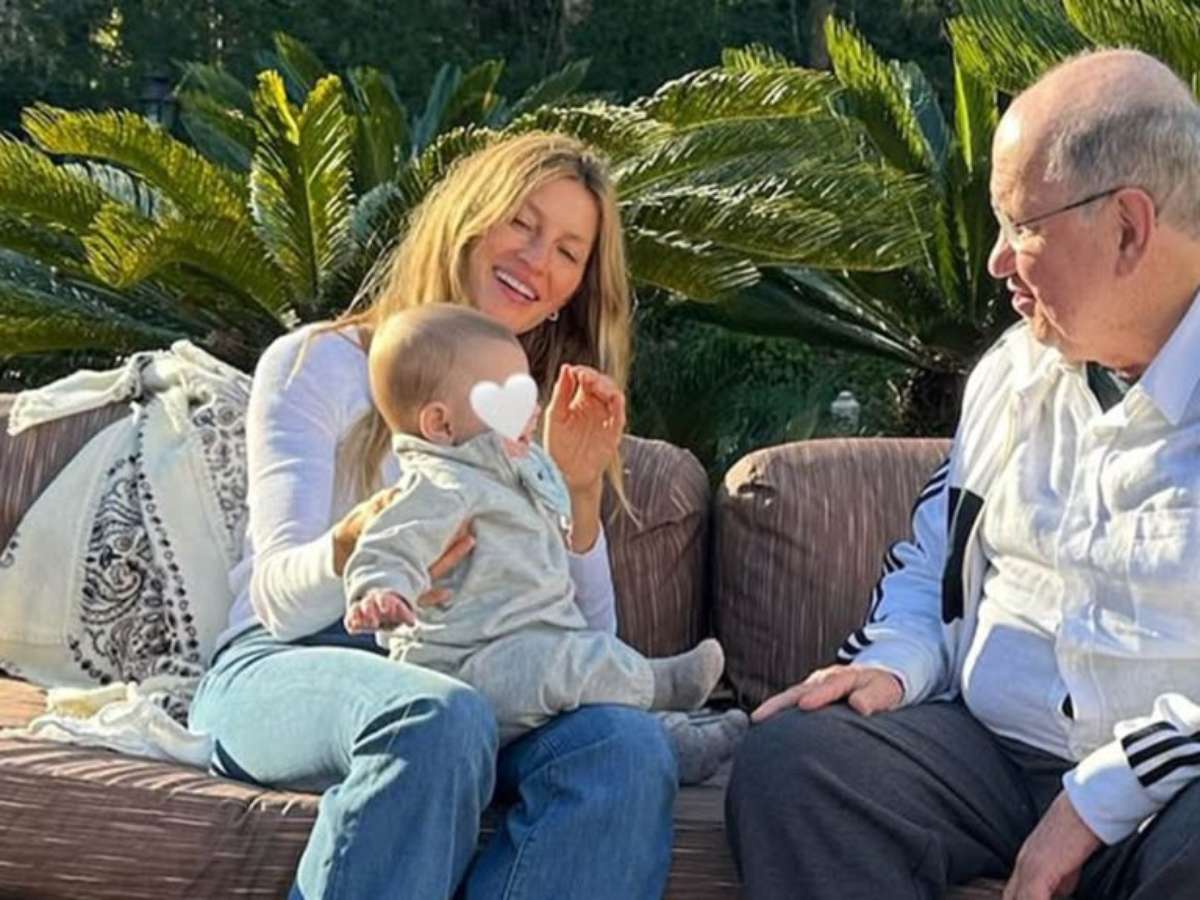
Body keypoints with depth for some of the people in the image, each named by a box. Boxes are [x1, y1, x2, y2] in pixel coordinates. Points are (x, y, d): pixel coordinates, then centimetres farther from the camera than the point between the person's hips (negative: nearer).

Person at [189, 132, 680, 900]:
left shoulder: (543, 420, 22)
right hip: (286, 665, -4)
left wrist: (580, 492, -8)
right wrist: (357, 547, -29)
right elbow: (281, 601, -5)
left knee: (631, 751, -31)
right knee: (438, 719, -40)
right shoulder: (319, 364, 8)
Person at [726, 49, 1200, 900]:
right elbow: (930, 565, 23)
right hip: (988, 748, 5)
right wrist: (890, 666, 3)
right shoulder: (1013, 371, 13)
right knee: (785, 762, -19)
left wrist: (1100, 799, -19)